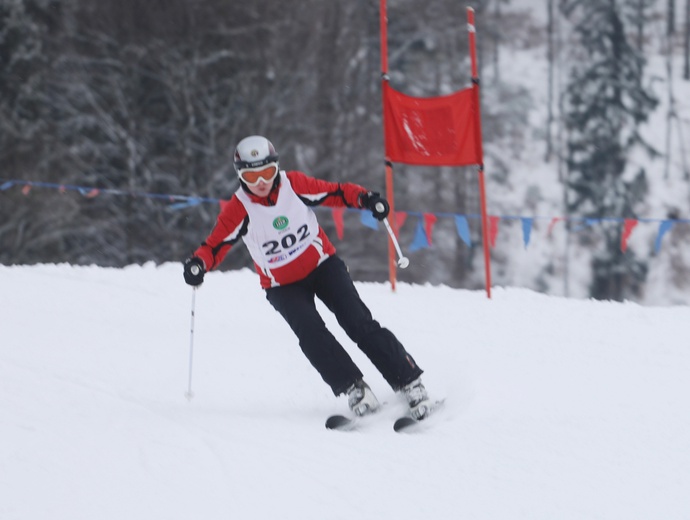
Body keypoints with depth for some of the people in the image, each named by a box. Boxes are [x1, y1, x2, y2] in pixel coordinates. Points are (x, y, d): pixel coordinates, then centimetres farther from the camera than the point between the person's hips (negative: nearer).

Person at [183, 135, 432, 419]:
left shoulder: (295, 185, -11)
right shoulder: (238, 210, -14)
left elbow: (334, 193, -3)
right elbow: (216, 243, -14)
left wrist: (364, 198, -21)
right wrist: (199, 263, -35)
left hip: (322, 265, 0)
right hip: (283, 286, 0)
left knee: (359, 323, -14)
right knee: (311, 333, -27)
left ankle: (409, 382, -10)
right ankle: (353, 388, -20)